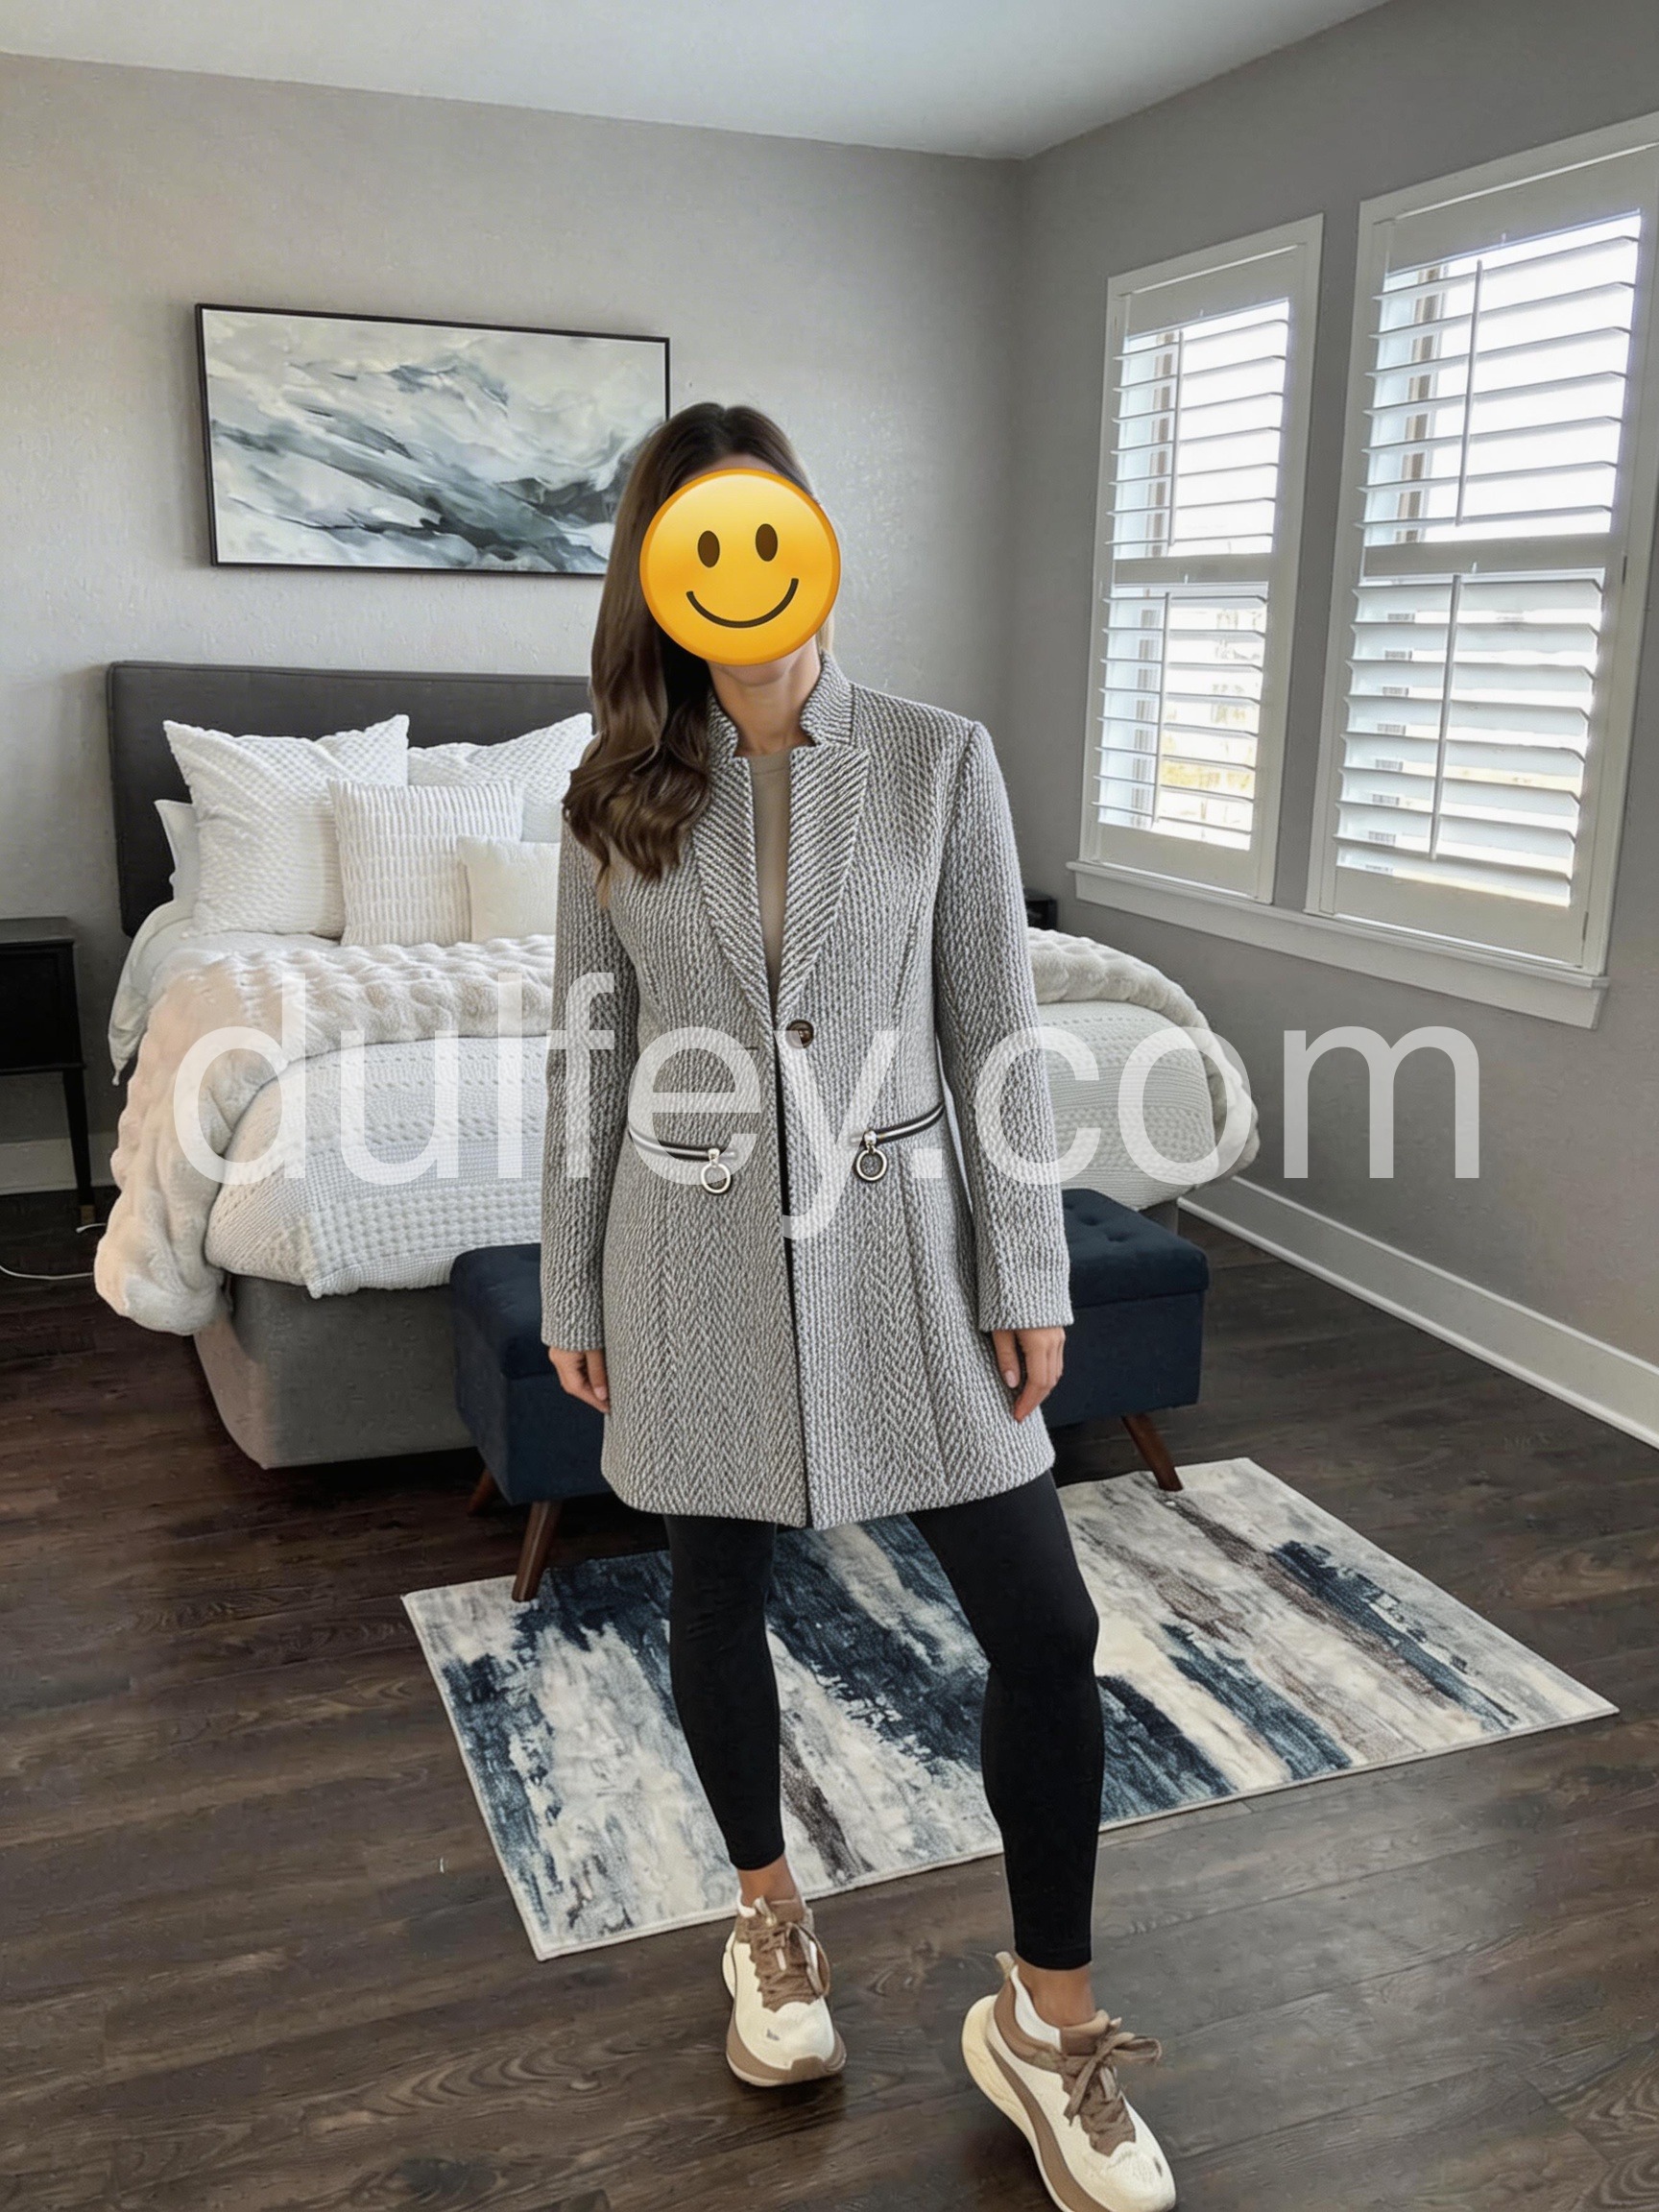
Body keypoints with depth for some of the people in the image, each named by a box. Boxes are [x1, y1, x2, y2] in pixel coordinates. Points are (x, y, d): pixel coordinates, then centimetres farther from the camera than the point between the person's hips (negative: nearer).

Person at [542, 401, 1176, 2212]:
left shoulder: (940, 763, -4)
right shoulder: (618, 794, 0)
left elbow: (993, 1032, -3)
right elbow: (591, 1057, 4)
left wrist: (1026, 1277, -4)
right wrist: (573, 1289, 5)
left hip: (894, 1237, -1)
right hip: (694, 1248, 1)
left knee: (1044, 1624, -1)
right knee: (717, 1595, 15)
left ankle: (1047, 2021, 21)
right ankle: (771, 1913, 42)